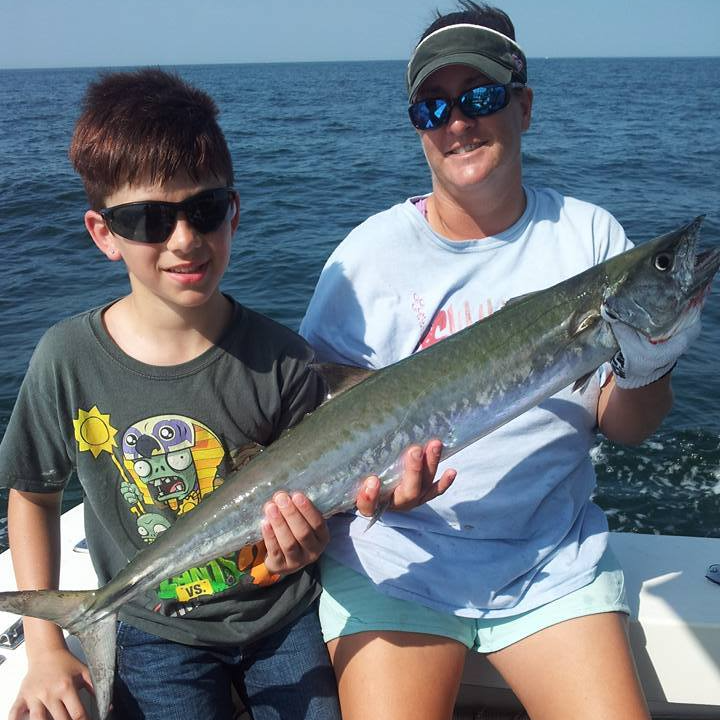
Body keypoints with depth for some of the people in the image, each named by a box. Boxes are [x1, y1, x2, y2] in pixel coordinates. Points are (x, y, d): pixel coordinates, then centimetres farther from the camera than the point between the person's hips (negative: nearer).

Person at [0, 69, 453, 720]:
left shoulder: (279, 359, -16)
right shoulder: (70, 361, -14)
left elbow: (307, 500, -7)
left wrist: (302, 540, -31)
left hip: (284, 616, 1)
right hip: (155, 632, 0)